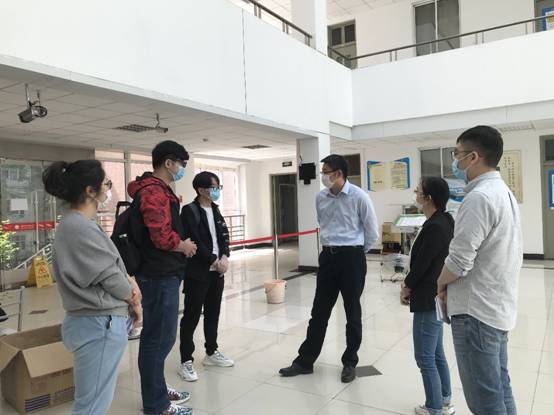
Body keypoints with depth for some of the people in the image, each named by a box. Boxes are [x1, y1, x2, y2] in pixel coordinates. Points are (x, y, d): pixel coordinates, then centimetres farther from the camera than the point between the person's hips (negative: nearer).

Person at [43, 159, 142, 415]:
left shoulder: (75, 224, 11)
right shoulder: (81, 228, -21)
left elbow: (108, 266, 14)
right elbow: (109, 276, -16)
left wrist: (130, 282, -3)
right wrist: (134, 300, 2)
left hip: (97, 322, 10)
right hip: (100, 325, -10)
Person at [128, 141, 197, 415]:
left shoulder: (159, 190, 16)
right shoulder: (154, 192, -18)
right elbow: (163, 237, -27)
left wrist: (182, 245, 7)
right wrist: (184, 246, -9)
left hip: (162, 275, 11)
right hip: (160, 277, -11)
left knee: (158, 337, 19)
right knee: (158, 339, 0)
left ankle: (158, 390, 34)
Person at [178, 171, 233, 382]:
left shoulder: (215, 210, 12)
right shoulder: (189, 211, -11)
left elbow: (224, 235, 8)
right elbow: (194, 242, -17)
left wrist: (225, 257, -8)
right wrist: (214, 260, -15)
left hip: (217, 270, 7)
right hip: (198, 272, -7)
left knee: (213, 313, 16)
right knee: (191, 316, 1)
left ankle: (212, 352, 30)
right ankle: (186, 361, 11)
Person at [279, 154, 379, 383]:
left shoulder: (359, 197, -11)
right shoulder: (321, 197, 4)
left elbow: (372, 231, -2)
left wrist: (356, 252, 8)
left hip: (352, 258, -4)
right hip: (328, 257, 5)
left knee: (353, 313, 9)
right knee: (319, 312, 10)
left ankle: (350, 363, 25)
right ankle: (305, 361, 21)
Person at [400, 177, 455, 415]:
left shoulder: (435, 227, -23)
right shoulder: (444, 221, 8)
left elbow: (422, 262, -19)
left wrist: (407, 287, -4)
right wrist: (410, 282, 6)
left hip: (429, 299, -10)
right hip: (435, 296, 10)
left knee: (425, 358, 4)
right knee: (436, 354, 21)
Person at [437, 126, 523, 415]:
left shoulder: (479, 197, -21)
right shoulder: (504, 193, 12)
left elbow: (459, 261, -25)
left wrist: (441, 282, -3)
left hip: (476, 312, -10)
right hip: (499, 307, 10)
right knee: (500, 389, 20)